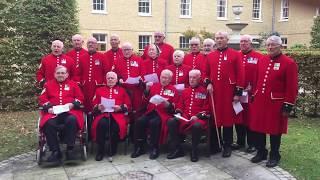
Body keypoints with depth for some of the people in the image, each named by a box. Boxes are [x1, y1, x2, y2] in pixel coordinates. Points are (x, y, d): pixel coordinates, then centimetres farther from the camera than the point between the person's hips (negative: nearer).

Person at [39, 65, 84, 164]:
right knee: (48, 123, -33)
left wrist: (72, 104, -8)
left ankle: (70, 150, -26)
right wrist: (48, 107, -6)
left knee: (72, 120, -37)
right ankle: (55, 151, -22)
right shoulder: (48, 84, 21)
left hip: (70, 111, -1)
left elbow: (80, 97, 11)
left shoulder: (73, 84, 18)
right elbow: (42, 99, 13)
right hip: (53, 112, 1)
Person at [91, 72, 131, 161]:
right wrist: (98, 107, -6)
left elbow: (128, 105, 13)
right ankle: (100, 150, -19)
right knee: (102, 123, -35)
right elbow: (94, 105, 17)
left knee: (116, 125, -34)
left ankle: (112, 149, -9)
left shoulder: (122, 90, 21)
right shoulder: (99, 90, 24)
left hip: (118, 113, 0)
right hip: (103, 113, 1)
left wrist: (120, 107, -7)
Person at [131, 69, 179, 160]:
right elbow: (146, 99, 14)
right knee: (140, 121, -23)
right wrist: (147, 89, -1)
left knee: (154, 123, -32)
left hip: (164, 113, -3)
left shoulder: (173, 90, 7)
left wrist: (167, 104, -16)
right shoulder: (154, 86, 16)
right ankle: (139, 147, -10)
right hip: (151, 111, 4)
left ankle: (154, 149, -18)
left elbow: (173, 108, 4)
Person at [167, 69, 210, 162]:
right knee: (171, 122, -23)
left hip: (198, 118, -4)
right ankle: (177, 149, -13)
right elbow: (180, 105, 22)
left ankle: (194, 151, -15)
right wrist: (178, 113, 2)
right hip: (184, 117, 5)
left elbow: (206, 108, -1)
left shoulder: (204, 91, 5)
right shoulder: (185, 91, 20)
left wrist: (197, 116, -14)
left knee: (196, 125, -39)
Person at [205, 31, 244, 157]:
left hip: (229, 92, -3)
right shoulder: (210, 56, 11)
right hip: (214, 92, 3)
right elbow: (206, 73, 16)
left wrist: (238, 92, -7)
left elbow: (240, 74, -3)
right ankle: (214, 145, 21)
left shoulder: (235, 55, 0)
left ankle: (227, 146, 16)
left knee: (228, 118, 4)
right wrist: (208, 83, -3)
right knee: (214, 118, 8)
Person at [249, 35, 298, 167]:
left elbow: (292, 87, -10)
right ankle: (261, 152, 28)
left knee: (275, 130, 7)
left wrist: (287, 106, -12)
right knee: (258, 128, 11)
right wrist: (254, 97, 12)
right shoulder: (261, 61, 8)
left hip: (276, 103, -5)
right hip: (259, 102, 5)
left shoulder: (289, 63, -8)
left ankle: (274, 156, 24)